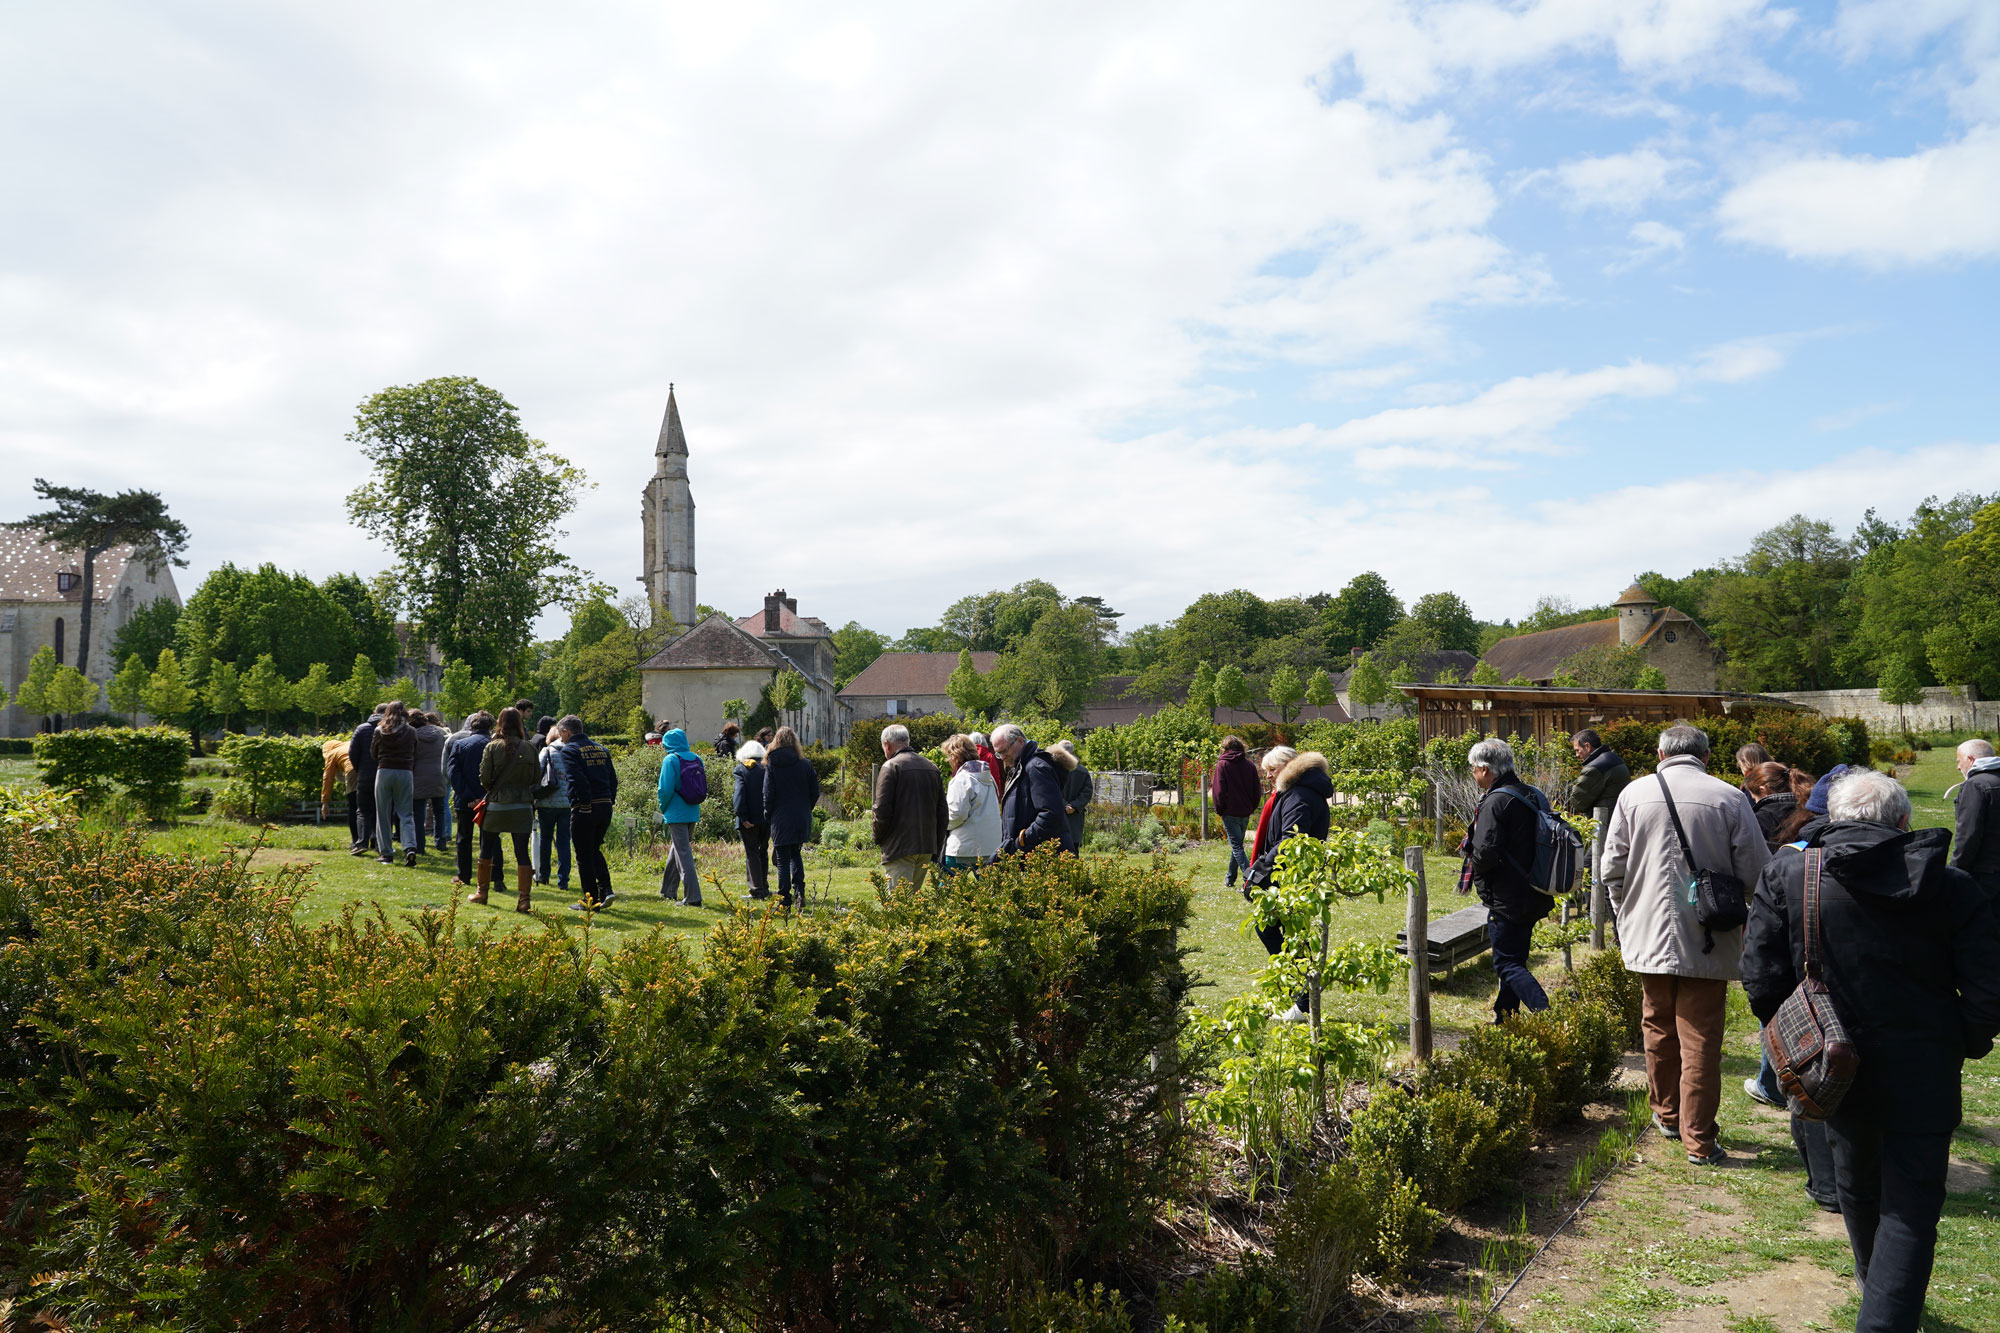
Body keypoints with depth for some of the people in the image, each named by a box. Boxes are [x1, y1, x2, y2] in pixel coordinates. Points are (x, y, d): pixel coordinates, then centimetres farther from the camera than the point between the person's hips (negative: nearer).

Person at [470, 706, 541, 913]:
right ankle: (524, 898, -2)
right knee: (522, 853, 1)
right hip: (523, 807, 0)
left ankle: (481, 892, 29)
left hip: (496, 805, 0)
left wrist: (492, 791, 13)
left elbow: (484, 777, -7)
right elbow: (537, 777, 2)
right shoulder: (529, 747, -3)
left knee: (487, 849, 17)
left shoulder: (492, 747, -6)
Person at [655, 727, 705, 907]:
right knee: (677, 850, 21)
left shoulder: (670, 760, -11)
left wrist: (663, 808, 1)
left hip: (677, 814, -7)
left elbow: (666, 789, -16)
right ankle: (668, 890, 32)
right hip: (693, 813, 7)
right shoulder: (696, 759, 7)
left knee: (683, 853, -5)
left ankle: (693, 897, -9)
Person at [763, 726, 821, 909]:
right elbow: (815, 793, 1)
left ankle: (784, 901, 4)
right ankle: (799, 889, 5)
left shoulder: (771, 765, -7)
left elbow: (768, 796, -7)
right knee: (796, 854, 22)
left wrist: (767, 818, 6)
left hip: (781, 820, -2)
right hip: (801, 819, 3)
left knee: (783, 860, 4)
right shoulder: (805, 764, -2)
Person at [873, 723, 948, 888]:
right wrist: (936, 849, 19)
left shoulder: (891, 766, -8)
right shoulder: (932, 767, 13)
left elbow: (882, 811, -14)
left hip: (899, 848, -7)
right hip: (927, 848, 7)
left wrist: (878, 837, 4)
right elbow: (942, 811, 15)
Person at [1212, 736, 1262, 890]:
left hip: (1230, 812, -5)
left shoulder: (1222, 764, -8)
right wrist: (1251, 808, 15)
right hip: (1245, 813, 5)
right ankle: (1230, 879, 28)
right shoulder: (1249, 765, 5)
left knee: (1237, 846, -4)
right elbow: (1257, 791, 6)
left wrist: (1219, 809, 0)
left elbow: (1219, 791, -11)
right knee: (1237, 844, 18)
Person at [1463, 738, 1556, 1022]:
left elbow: (1486, 852, -25)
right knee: (1514, 959, 19)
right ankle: (1505, 1018, 30)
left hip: (1506, 899, -9)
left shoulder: (1495, 802, -19)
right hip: (1534, 895, 9)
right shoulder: (1534, 796, 9)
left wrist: (1473, 867, -4)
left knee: (1508, 964, -3)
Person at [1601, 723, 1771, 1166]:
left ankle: (1666, 1114, 34)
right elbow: (1756, 873, -7)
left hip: (1648, 936, 2)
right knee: (1700, 1042, 4)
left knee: (1659, 1029, 19)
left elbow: (1612, 868, 0)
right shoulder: (1729, 798, -9)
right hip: (1708, 943, -2)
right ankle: (1699, 1140, 10)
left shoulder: (1634, 793, -3)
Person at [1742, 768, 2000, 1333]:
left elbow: (1761, 980, -9)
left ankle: (1876, 1285, 47)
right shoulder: (1952, 887, -9)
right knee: (1912, 1206, 7)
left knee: (1858, 1189, 24)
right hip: (1922, 1074, -2)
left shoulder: (1787, 875, -9)